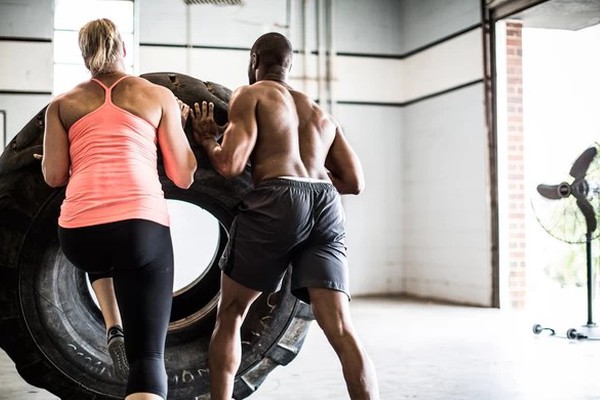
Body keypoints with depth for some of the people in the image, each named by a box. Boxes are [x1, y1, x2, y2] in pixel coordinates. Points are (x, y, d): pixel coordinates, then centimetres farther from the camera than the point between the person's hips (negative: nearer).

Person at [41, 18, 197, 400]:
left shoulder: (62, 104, 18)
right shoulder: (160, 96, 15)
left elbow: (54, 176, 12)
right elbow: (184, 177, 13)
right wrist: (182, 125, 30)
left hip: (79, 233, 3)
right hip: (142, 228, -2)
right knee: (148, 356, -1)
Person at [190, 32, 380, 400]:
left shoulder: (250, 95, 14)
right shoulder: (322, 115, 30)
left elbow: (230, 165, -1)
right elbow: (354, 182, 23)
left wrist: (207, 139, 19)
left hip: (276, 202, -4)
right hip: (327, 206, 4)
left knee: (230, 314, 15)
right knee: (341, 331, -3)